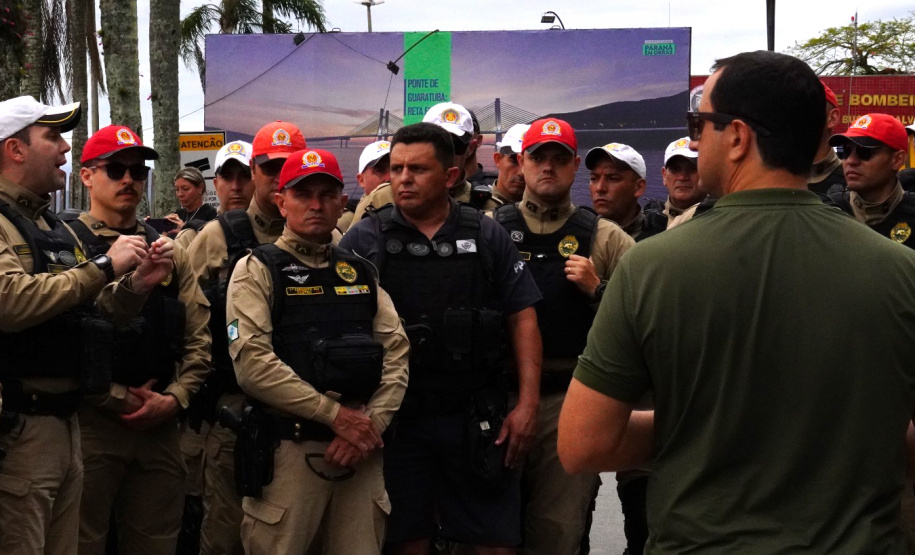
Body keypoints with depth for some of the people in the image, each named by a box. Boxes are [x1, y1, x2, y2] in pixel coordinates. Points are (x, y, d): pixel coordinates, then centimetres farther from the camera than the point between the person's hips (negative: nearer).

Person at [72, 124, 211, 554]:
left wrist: (172, 399, -4)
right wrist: (116, 397, -13)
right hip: (89, 422, -5)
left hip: (160, 424, 5)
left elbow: (198, 341, 11)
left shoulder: (169, 252, 15)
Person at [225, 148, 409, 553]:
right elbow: (252, 363, -13)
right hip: (289, 449, -4)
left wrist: (372, 423, -9)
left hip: (361, 451, 4)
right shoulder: (258, 270, 0)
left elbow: (396, 353, 7)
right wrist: (336, 414, -14)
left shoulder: (362, 273, 15)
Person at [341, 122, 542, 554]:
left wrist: (527, 403, -3)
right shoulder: (363, 240, 0)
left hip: (476, 417, 1)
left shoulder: (486, 235, 4)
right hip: (395, 417, -1)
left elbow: (522, 319, 5)